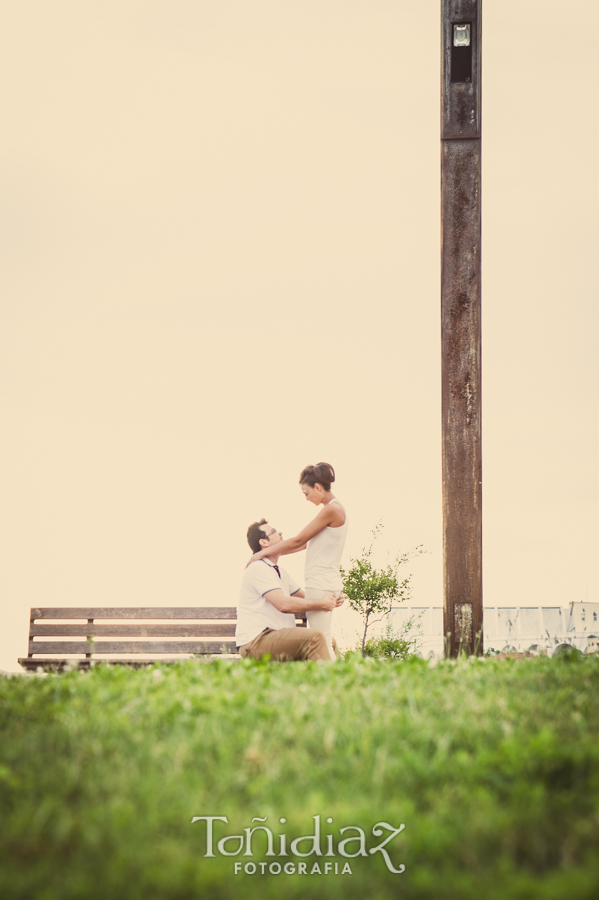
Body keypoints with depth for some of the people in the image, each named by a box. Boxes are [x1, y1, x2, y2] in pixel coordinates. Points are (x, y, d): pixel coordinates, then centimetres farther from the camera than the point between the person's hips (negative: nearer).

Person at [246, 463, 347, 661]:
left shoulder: (331, 510, -13)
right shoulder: (334, 509, 16)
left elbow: (299, 540, -11)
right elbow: (306, 543, 21)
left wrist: (264, 553, -3)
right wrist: (275, 553, 20)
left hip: (320, 584, -10)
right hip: (327, 582, 10)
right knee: (326, 643, 10)